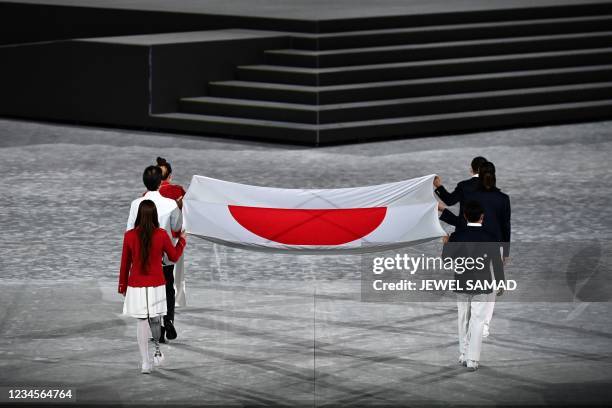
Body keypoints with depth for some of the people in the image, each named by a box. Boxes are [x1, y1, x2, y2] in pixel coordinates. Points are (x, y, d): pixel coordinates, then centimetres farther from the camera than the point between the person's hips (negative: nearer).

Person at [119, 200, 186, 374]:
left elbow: (125, 263, 0)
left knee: (142, 322, 5)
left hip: (136, 286, 0)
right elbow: (174, 256, 6)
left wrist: (122, 286, 12)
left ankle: (145, 363, 5)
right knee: (155, 319, 20)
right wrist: (182, 240, 24)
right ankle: (157, 350, 13)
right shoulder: (161, 235, -9)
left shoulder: (129, 236, -8)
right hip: (157, 286, 0)